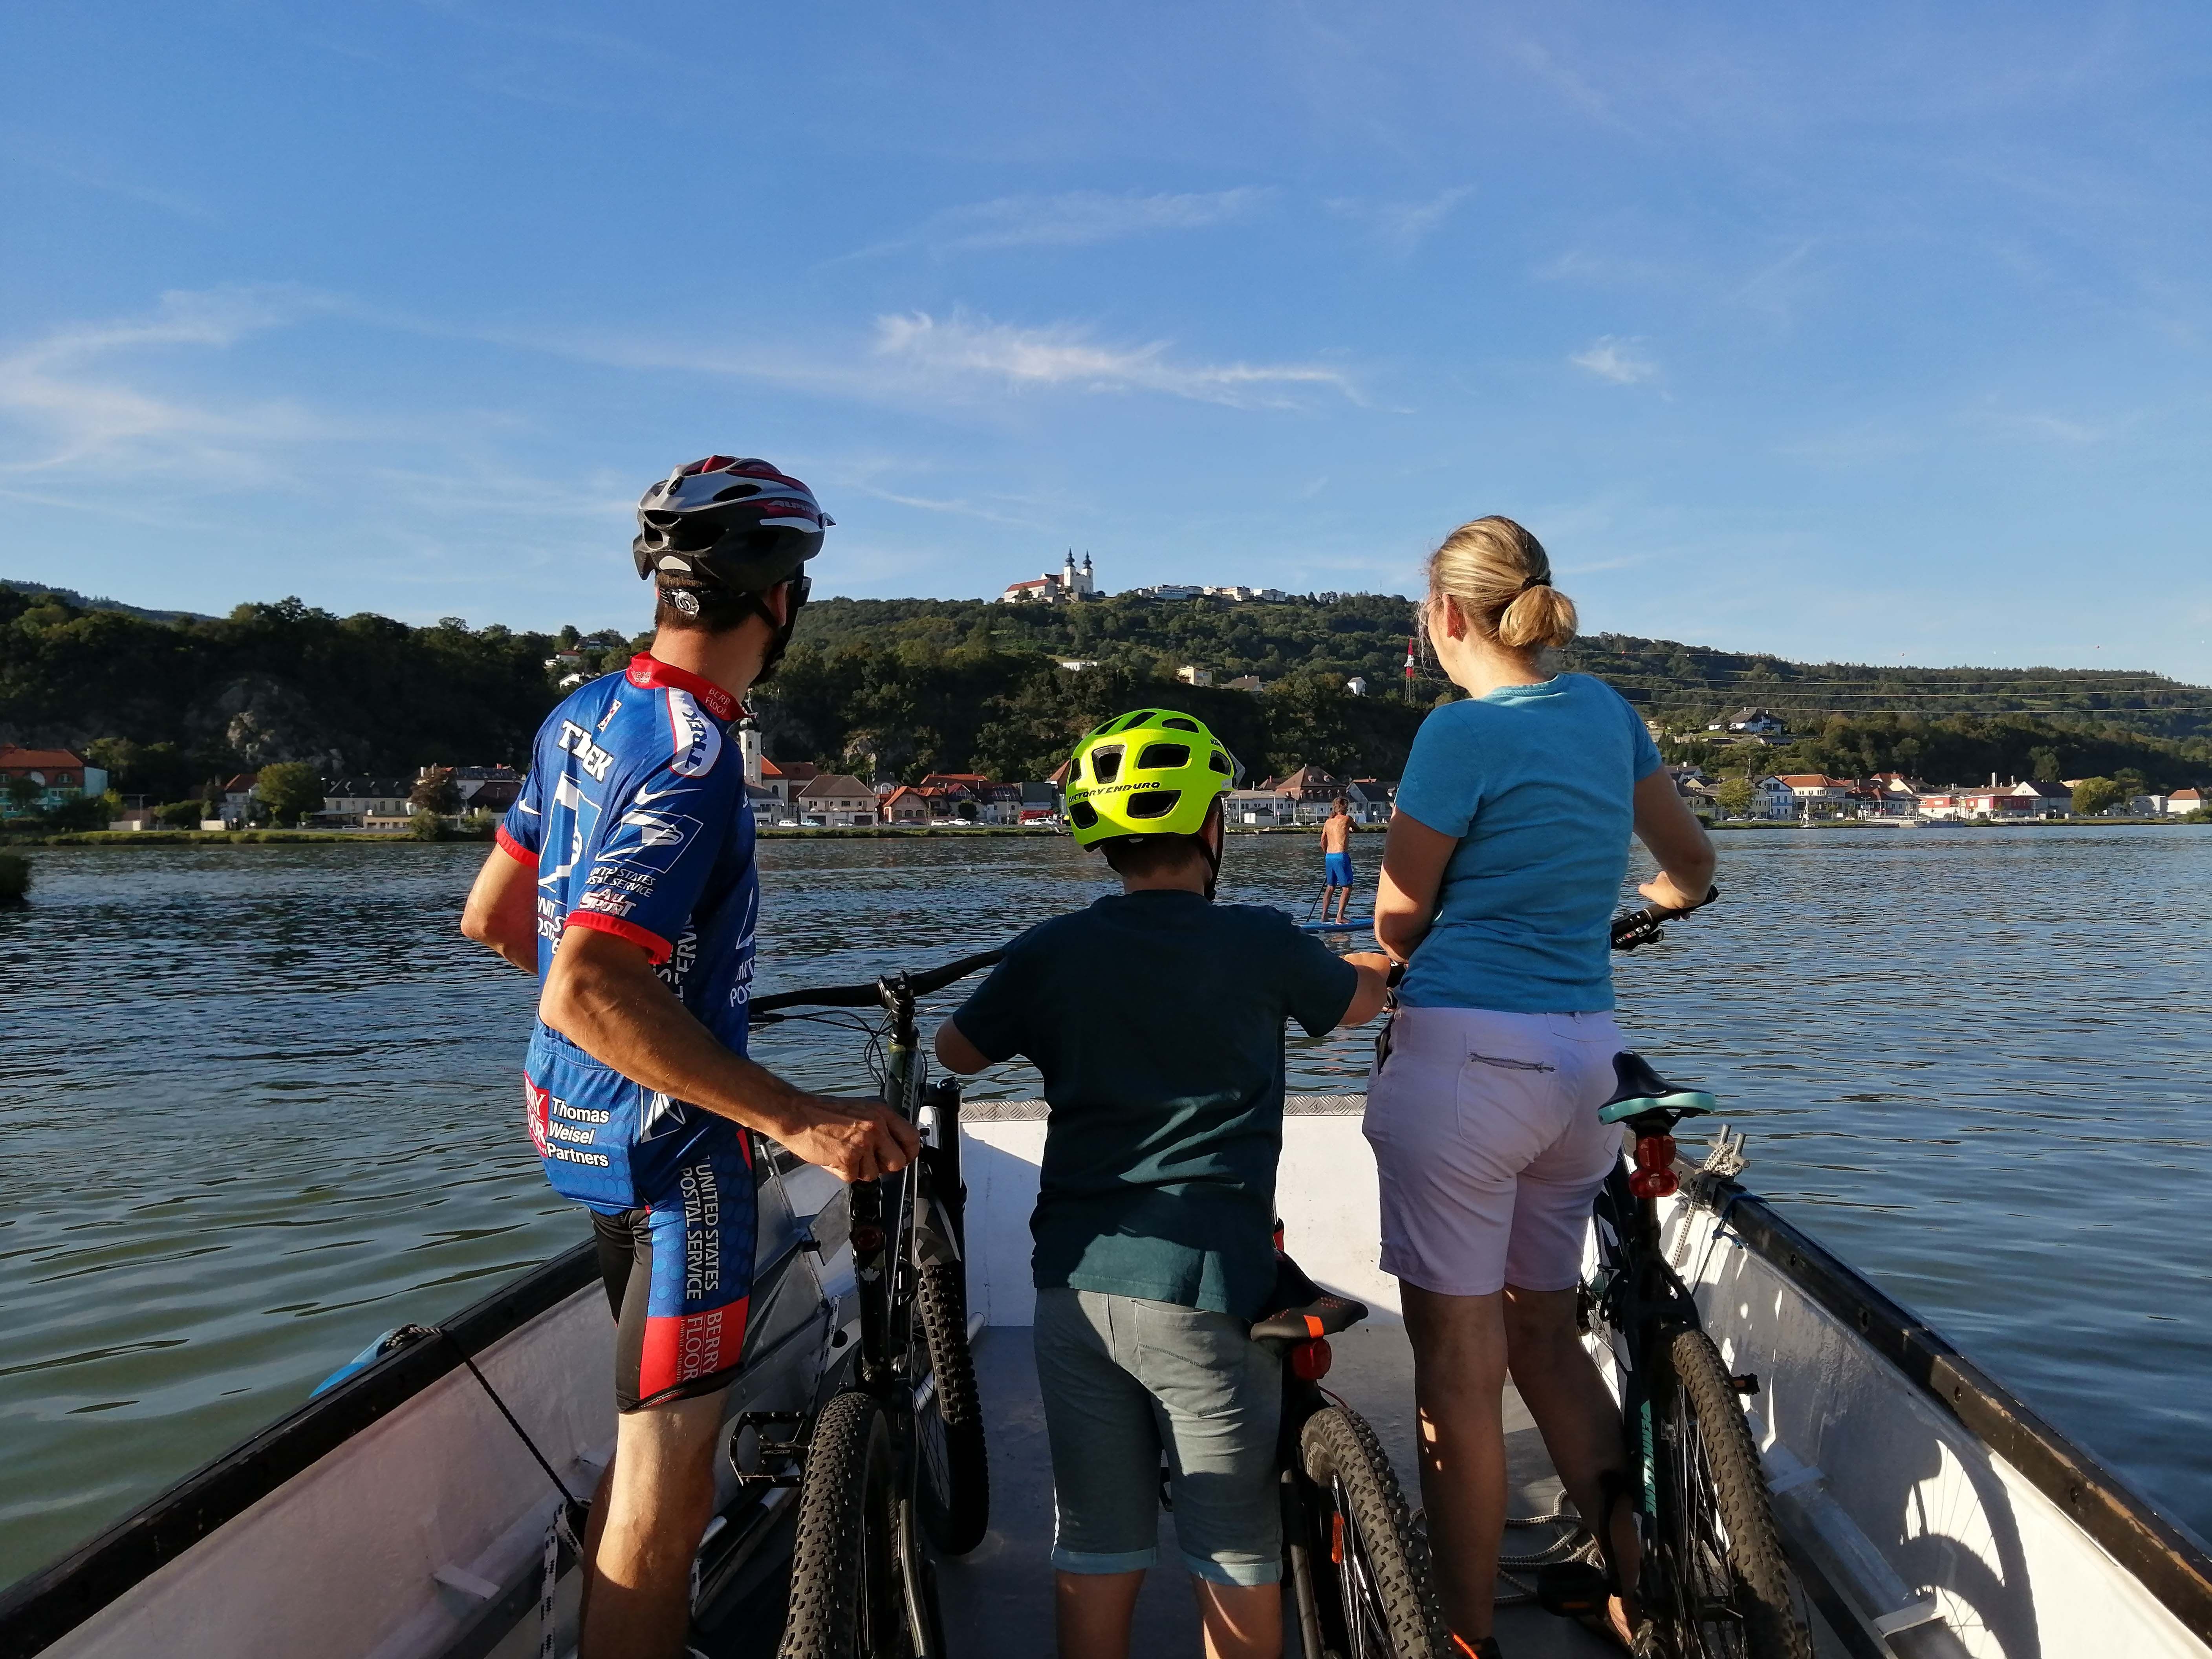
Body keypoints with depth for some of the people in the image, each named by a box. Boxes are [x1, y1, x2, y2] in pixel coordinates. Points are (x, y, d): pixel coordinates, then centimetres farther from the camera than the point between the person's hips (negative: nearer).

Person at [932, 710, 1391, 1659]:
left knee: (1095, 1553, 14)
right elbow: (1364, 1000, 15)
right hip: (1204, 1292, -3)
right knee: (1237, 1560, 11)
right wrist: (1378, 961, 38)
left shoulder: (1050, 953, 0)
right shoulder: (1259, 943, -5)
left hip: (1075, 1286, 3)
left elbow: (956, 1051, 16)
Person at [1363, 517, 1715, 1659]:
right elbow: (1691, 866, 22)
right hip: (1586, 1059, 7)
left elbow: (1397, 922, -4)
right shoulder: (1605, 709, 9)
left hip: (1465, 1053, -7)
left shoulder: (1462, 730, -11)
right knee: (1544, 1333, 21)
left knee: (1457, 1363, 5)